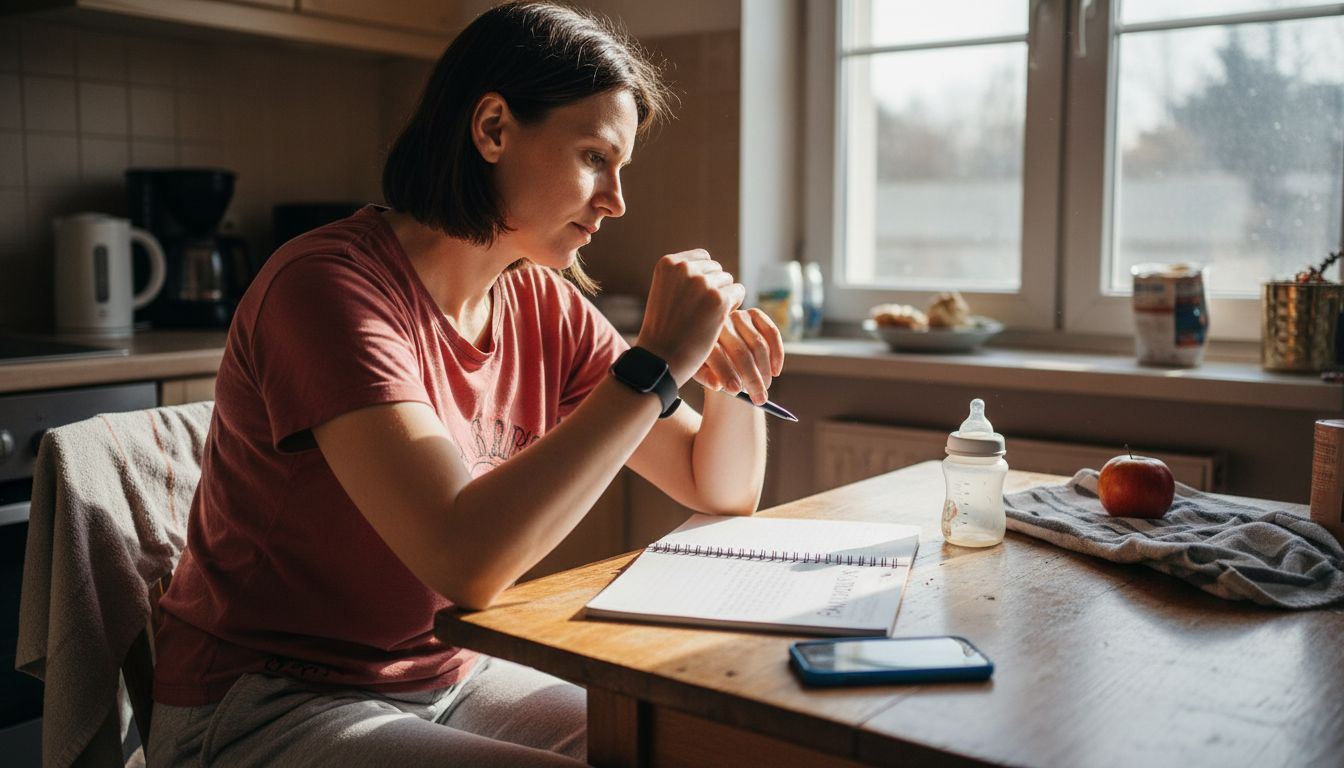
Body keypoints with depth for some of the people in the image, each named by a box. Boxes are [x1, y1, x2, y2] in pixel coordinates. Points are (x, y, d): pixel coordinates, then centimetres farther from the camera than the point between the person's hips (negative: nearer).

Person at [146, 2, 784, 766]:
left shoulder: (545, 308, -1)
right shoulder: (332, 282, -22)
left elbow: (722, 490, 6)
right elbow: (468, 561, -35)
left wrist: (736, 385, -15)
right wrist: (654, 365, -29)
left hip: (452, 677, 7)